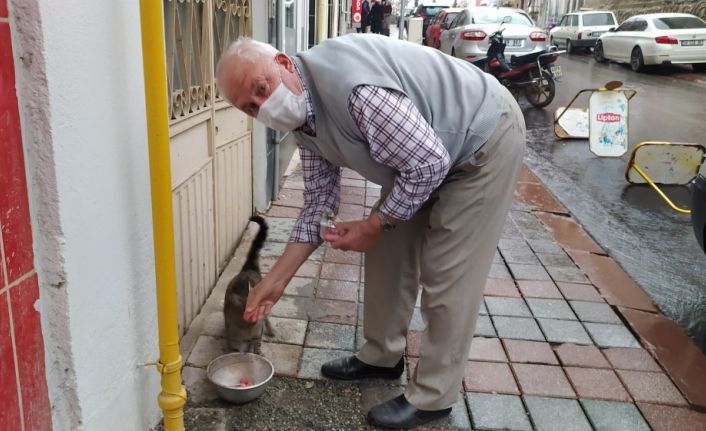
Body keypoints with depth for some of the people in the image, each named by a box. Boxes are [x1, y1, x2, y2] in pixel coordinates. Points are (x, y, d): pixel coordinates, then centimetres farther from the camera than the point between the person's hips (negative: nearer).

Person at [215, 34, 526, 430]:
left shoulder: (353, 86, -35)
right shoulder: (302, 116, -5)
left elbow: (429, 162, -29)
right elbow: (320, 202, 2)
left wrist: (374, 226, -17)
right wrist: (278, 278, 0)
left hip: (485, 137, -8)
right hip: (423, 156, 9)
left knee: (446, 272, -6)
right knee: (388, 249, 11)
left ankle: (433, 397, 11)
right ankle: (382, 356, 30)